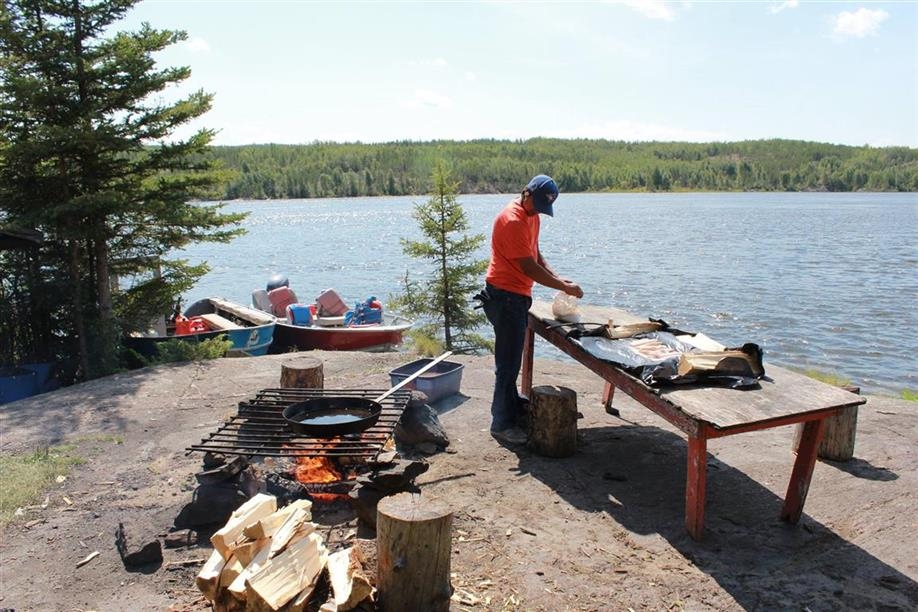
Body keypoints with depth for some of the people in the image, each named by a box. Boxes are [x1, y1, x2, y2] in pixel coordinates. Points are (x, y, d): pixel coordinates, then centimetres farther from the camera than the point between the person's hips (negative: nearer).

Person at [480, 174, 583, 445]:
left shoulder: (531, 215, 11)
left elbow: (536, 255, 15)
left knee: (512, 358, 19)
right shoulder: (512, 220, -21)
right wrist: (564, 287, -16)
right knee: (509, 361, -6)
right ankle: (502, 424, 1)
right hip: (505, 295, -10)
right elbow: (529, 267, -22)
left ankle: (511, 405, 33)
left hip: (517, 295, 10)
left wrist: (558, 278, 0)